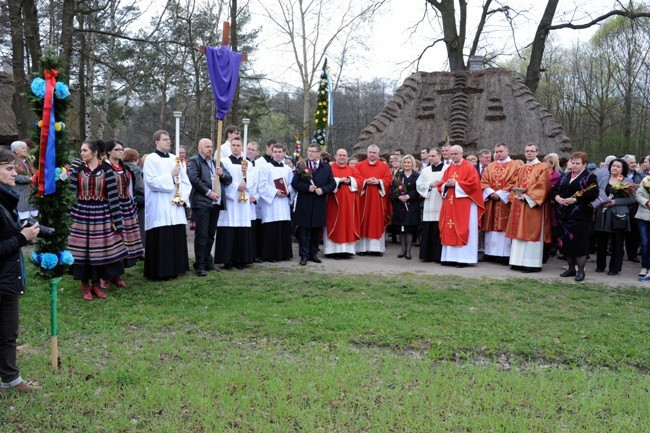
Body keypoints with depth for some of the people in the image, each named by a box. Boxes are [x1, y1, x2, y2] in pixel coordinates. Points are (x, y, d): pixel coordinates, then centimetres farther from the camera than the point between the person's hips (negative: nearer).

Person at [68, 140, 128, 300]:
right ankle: (85, 285, 16)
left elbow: (113, 196, -4)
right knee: (82, 249, 4)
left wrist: (117, 220, -7)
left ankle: (96, 283, 20)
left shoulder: (106, 170, -2)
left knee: (99, 249, 6)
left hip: (101, 215, 0)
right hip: (81, 215, 0)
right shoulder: (76, 169, 1)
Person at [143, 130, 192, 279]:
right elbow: (152, 181, -15)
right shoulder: (151, 159, -4)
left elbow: (185, 181, 12)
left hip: (175, 207, 6)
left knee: (177, 238, 8)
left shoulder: (174, 158, 14)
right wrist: (171, 175, -15)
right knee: (160, 240, -4)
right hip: (159, 209, -6)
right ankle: (159, 272, 4)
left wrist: (183, 198, -1)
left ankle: (174, 269, 19)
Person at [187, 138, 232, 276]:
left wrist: (222, 174, -4)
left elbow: (229, 180, 17)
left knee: (211, 234, 11)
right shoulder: (194, 161, 2)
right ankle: (199, 265, -1)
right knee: (201, 235, -5)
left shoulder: (217, 163, 22)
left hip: (216, 203, 6)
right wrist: (208, 192, -16)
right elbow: (194, 179, -13)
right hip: (201, 203, -6)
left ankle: (208, 261, 21)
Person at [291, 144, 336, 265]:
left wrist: (323, 190, -12)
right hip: (304, 204, -2)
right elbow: (295, 183, -2)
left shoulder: (327, 167, 8)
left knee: (316, 230, 9)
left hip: (320, 205, 2)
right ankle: (304, 255, 5)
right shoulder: (302, 166, 3)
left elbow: (332, 184, 5)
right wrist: (307, 187, -15)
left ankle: (313, 254, 20)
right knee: (304, 230, 0)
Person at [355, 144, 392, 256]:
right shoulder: (359, 165, 8)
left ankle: (377, 248, 5)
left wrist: (378, 181, -14)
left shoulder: (384, 166, 11)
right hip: (363, 198, -1)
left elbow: (388, 179, 2)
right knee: (364, 222, -1)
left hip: (378, 198, 1)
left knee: (378, 222, 1)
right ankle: (362, 247, 2)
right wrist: (366, 181, -15)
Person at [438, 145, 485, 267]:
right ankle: (450, 257, 11)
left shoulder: (469, 168, -3)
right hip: (449, 204, 6)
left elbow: (473, 184, -14)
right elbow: (441, 185, 16)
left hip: (464, 205, -6)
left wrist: (456, 184, -16)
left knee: (462, 230, -6)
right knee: (449, 230, 6)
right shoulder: (448, 169, 16)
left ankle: (463, 258, -4)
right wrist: (446, 185, -6)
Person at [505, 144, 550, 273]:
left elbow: (542, 186, -12)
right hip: (520, 204, 7)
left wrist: (527, 196, -19)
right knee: (520, 232, 6)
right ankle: (520, 262, 11)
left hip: (533, 205, -7)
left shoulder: (542, 168, -3)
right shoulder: (522, 169, 19)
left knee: (531, 233, -7)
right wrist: (516, 195, -4)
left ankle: (532, 263, -4)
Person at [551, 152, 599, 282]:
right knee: (566, 242, 8)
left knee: (579, 242, -6)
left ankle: (581, 270, 5)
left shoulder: (590, 177, 0)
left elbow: (593, 193, -13)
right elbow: (554, 190, 14)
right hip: (564, 214, 6)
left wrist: (575, 199, -19)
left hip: (580, 215, -6)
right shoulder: (564, 176, 17)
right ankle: (571, 268, 21)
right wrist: (557, 197, -8)